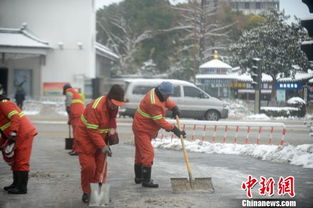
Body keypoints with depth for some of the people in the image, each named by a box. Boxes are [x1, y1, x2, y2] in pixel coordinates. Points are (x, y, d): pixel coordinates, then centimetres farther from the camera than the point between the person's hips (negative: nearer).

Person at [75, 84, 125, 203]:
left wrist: (112, 128, -8)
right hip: (86, 138, -7)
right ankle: (86, 193, 8)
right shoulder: (95, 108, -31)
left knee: (101, 166, 3)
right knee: (88, 166, -8)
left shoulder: (113, 105, -6)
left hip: (100, 137, 7)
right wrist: (103, 146, -30)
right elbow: (92, 131, -28)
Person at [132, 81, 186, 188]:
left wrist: (174, 107, -3)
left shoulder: (156, 93, -1)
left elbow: (166, 101, 17)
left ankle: (138, 177, 28)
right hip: (142, 130, -11)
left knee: (140, 153, 18)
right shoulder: (153, 102, -30)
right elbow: (160, 121, -26)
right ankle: (146, 180, -12)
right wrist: (174, 129, -24)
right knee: (148, 153, -13)